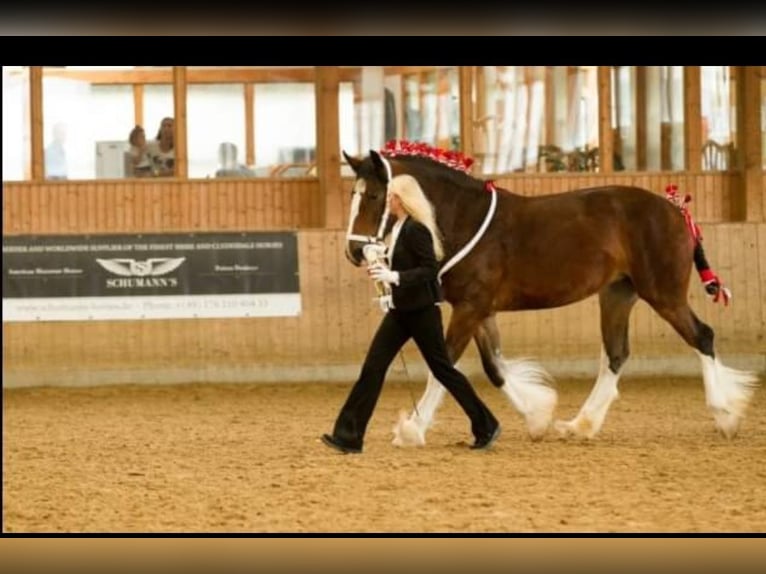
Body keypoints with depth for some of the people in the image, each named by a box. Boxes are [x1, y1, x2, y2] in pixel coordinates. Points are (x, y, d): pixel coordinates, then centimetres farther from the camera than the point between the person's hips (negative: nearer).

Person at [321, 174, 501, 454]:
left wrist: (394, 276, -29)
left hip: (421, 310, -9)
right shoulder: (399, 227, 9)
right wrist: (383, 270, 5)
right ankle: (349, 435, 0)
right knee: (373, 367, 2)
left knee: (442, 369, 2)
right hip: (401, 310, 9)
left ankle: (486, 426, 17)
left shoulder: (416, 230, -18)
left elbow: (430, 270, -22)